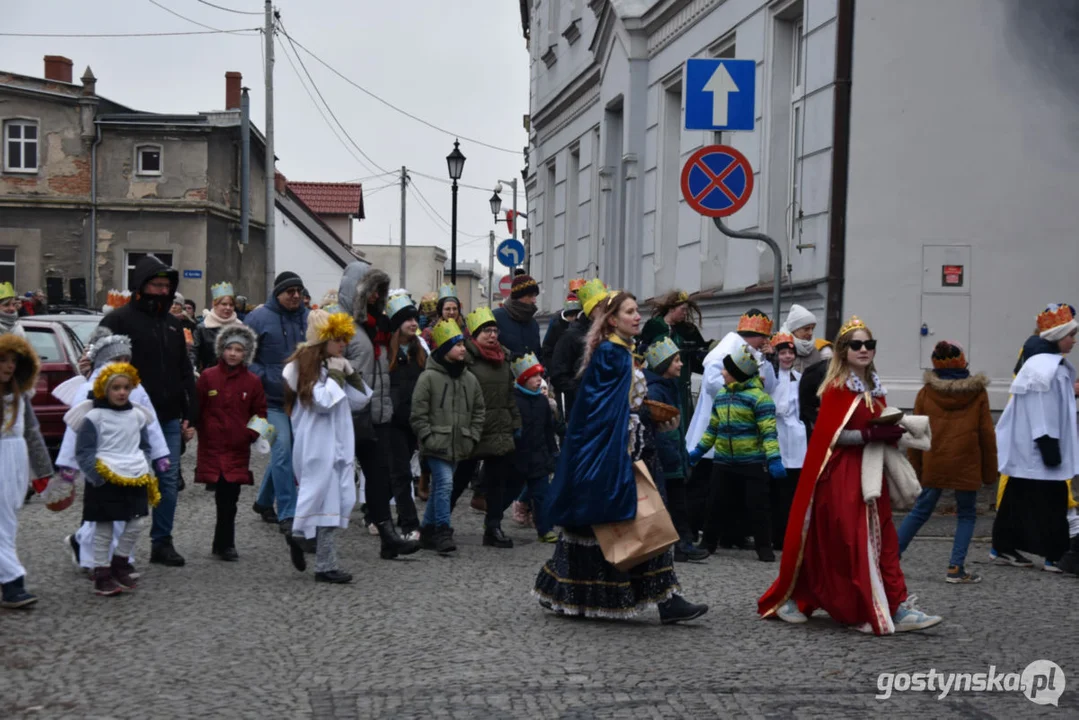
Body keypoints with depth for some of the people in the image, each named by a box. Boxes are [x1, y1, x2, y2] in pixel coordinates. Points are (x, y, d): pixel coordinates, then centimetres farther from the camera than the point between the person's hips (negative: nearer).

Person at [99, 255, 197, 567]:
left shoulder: (173, 325, 15)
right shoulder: (119, 320, -5)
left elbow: (185, 373, 18)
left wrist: (190, 415, 12)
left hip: (169, 418, 6)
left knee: (169, 481, 8)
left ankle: (162, 542, 18)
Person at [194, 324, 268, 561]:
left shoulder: (252, 381, 7)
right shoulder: (208, 377, 3)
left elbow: (260, 411, 14)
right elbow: (196, 408, 8)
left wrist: (254, 431, 1)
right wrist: (196, 429, 0)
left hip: (238, 448, 1)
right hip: (212, 446, -1)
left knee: (230, 496, 0)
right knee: (224, 497, -3)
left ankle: (223, 544, 11)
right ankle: (225, 544, 8)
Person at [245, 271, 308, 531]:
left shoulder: (306, 317, 8)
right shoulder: (259, 318, -6)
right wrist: (264, 378, -13)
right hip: (272, 398, -5)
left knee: (282, 453, 14)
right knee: (283, 449, -13)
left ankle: (264, 501, 33)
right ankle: (287, 514, -7)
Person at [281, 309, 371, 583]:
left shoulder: (337, 366, 16)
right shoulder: (306, 366, -7)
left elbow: (360, 401, 11)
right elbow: (322, 402, -19)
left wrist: (350, 373, 1)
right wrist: (335, 375, -11)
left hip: (338, 443, 8)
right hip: (317, 445, -8)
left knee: (340, 501, 4)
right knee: (327, 502, -7)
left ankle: (298, 536, 18)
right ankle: (325, 566, 2)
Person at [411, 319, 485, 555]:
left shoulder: (469, 379, 9)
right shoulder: (429, 377, -8)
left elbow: (478, 411, 16)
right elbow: (418, 413, -8)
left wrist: (472, 437, 7)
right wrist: (428, 438, -12)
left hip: (458, 446, 6)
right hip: (437, 445, -6)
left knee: (439, 487, 14)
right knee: (444, 484, -15)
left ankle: (428, 530, 26)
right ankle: (443, 533, -11)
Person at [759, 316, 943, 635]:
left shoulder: (875, 388, 14)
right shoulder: (836, 388, -9)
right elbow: (829, 436, -17)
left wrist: (891, 433, 1)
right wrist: (870, 434, -25)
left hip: (870, 472, 8)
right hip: (840, 476, -7)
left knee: (882, 540, 4)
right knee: (846, 543, -3)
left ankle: (898, 608, 5)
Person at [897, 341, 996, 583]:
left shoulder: (926, 392, 2)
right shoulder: (978, 393, 1)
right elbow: (987, 434, 1)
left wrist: (914, 468, 11)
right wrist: (989, 471, 8)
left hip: (933, 464, 2)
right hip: (967, 466, -2)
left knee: (920, 511, 13)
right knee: (966, 515, 11)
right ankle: (956, 568, 3)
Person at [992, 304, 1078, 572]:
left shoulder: (1056, 364, 14)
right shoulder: (1043, 368, -19)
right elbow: (1041, 414, -21)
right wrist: (1049, 447, -22)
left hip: (1026, 449, 10)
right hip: (1036, 449, -10)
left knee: (1020, 497, 13)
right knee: (1050, 501, -4)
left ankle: (1004, 548, 19)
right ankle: (1055, 556, 3)